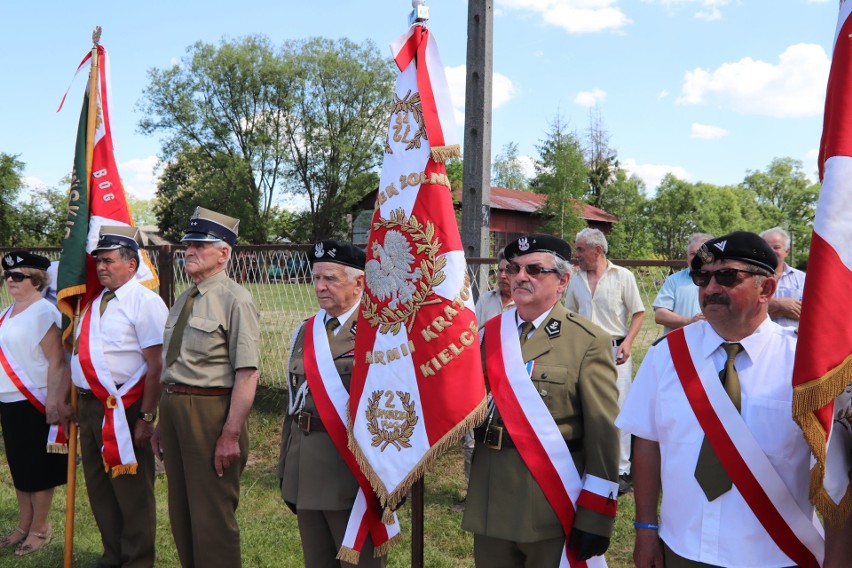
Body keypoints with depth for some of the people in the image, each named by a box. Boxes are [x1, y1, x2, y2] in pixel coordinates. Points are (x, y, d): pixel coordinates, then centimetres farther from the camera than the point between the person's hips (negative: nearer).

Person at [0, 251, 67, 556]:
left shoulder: (44, 312, -13)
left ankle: (40, 529, 14)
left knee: (38, 469, 2)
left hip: (35, 403, -8)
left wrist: (53, 400, -22)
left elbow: (56, 361, -17)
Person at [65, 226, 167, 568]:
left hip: (122, 409, -8)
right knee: (98, 486, 18)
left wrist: (146, 418, -19)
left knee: (131, 489, 3)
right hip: (88, 406, 8)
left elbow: (156, 366, -17)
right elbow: (78, 357, 20)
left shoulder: (144, 302, -12)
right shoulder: (93, 303, 12)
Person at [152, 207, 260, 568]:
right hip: (172, 407, 8)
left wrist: (231, 434, -22)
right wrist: (163, 423, 18)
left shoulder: (235, 300, -14)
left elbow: (247, 374, -19)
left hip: (209, 412, -8)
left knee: (212, 515, 3)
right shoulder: (183, 300, 12)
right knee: (180, 511, 20)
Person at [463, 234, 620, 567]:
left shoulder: (588, 341, -7)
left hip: (553, 509, -4)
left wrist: (596, 519, -11)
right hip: (490, 505, 5)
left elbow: (602, 433, -10)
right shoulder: (489, 332, 8)